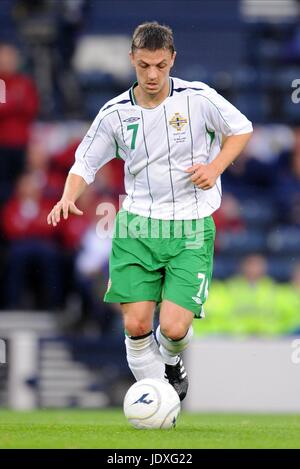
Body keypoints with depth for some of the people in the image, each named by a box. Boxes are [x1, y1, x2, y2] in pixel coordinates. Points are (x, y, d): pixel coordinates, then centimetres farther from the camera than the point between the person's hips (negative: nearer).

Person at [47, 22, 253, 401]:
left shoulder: (198, 98, -6)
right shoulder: (115, 113, -1)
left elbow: (241, 128, 9)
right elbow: (86, 162, 9)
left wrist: (215, 168, -7)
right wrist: (68, 197, -12)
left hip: (191, 227, -2)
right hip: (137, 226, 2)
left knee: (173, 326, -12)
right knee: (135, 324, -9)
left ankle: (172, 363, 25)